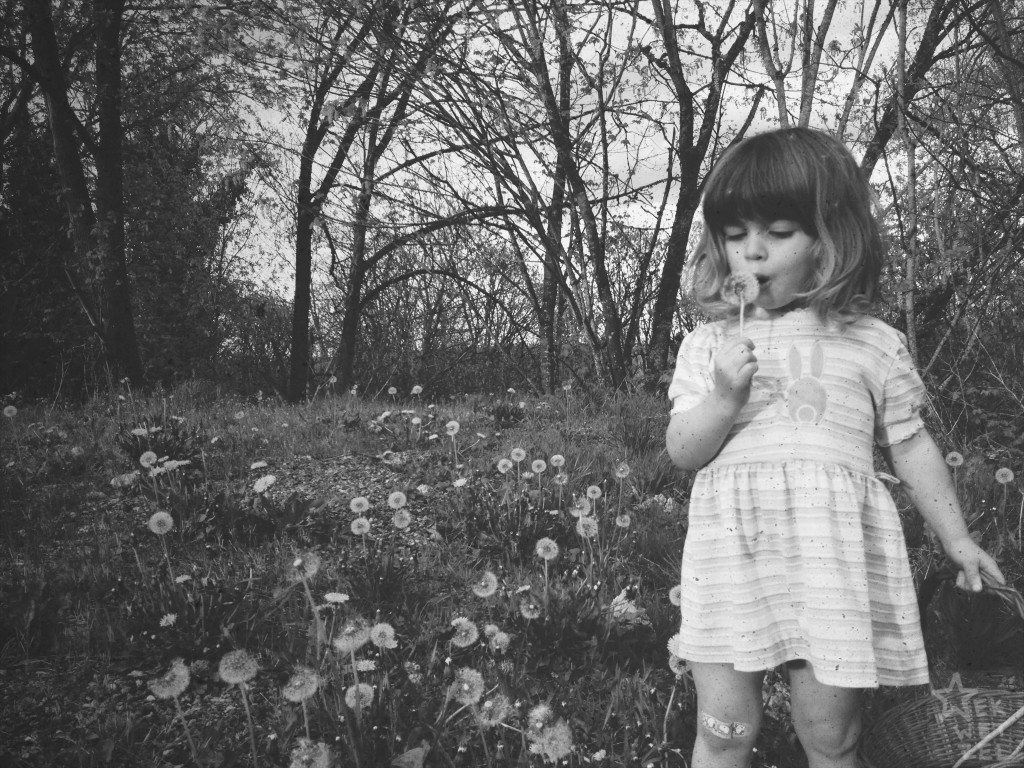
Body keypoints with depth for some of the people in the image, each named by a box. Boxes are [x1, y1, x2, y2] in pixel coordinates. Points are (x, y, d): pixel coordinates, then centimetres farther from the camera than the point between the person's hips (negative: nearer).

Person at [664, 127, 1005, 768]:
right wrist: (723, 399, -13)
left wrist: (957, 539, 18)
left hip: (835, 554, 0)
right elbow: (682, 452, 5)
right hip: (733, 550, 1)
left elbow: (910, 446, 14)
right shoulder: (707, 344, 7)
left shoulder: (873, 344, 5)